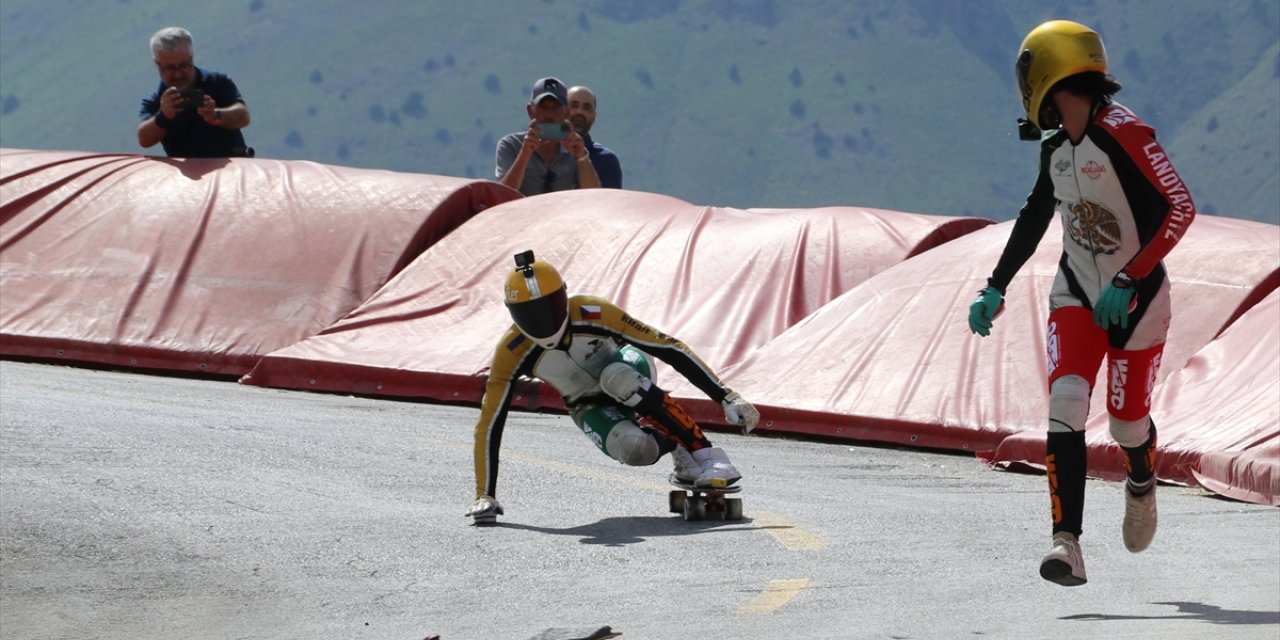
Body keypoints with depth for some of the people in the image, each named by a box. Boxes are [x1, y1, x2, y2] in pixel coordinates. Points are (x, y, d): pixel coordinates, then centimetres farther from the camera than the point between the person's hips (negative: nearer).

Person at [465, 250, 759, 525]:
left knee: (616, 377, -39)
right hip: (591, 407, 1)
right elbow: (489, 425, -22)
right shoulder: (512, 353, -26)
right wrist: (485, 497, -26)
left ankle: (706, 455, -30)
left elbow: (669, 348, -29)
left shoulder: (592, 313, -32)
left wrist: (727, 398, -30)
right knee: (633, 448, -34)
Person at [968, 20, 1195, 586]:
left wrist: (1128, 282, -28)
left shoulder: (1123, 134, -22)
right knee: (1066, 406, -15)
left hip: (1136, 297, -5)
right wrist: (995, 289, 15)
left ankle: (1142, 483, 43)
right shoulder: (1055, 146, 2)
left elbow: (1179, 208, -26)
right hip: (1077, 295, 5)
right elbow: (1034, 217, 18)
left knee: (1126, 421, 6)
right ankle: (1067, 545, -21)